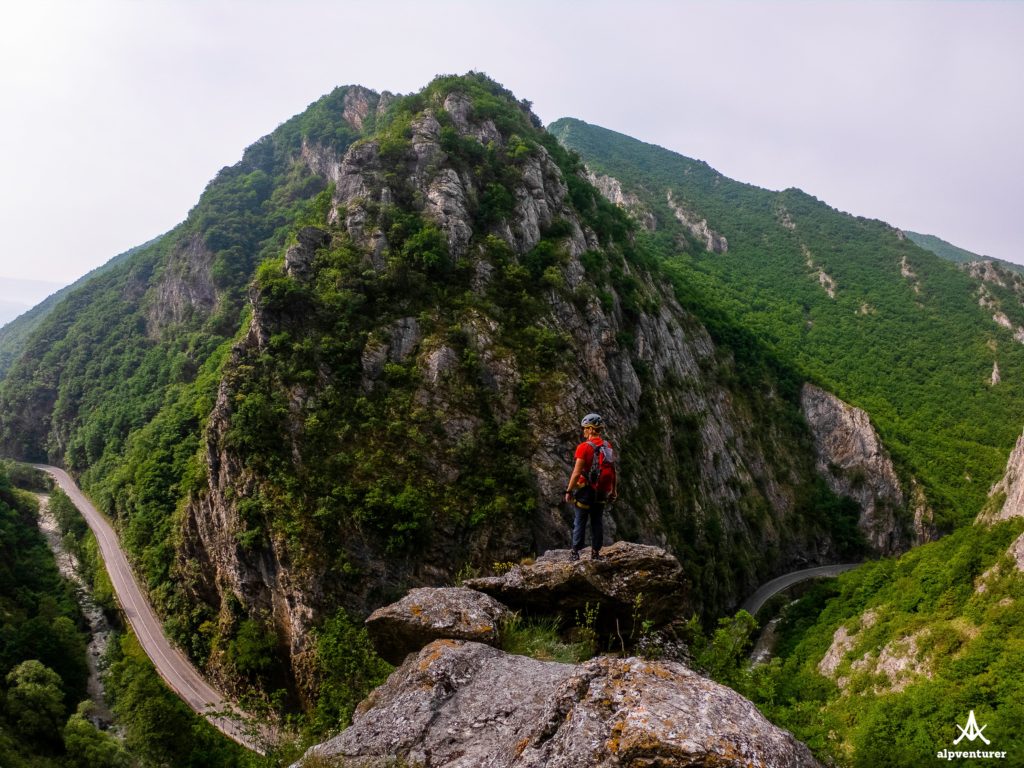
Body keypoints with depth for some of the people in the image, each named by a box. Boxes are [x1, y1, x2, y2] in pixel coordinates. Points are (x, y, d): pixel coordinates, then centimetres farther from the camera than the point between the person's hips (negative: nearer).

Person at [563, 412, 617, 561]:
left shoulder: (584, 447, -16)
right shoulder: (608, 447, 3)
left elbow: (577, 473, -17)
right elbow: (613, 470, 7)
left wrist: (569, 491, -10)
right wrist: (613, 490, 17)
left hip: (586, 489, -5)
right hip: (602, 492, 5)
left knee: (580, 522, 4)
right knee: (597, 522, 13)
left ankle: (575, 553, 6)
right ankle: (596, 552, 16)